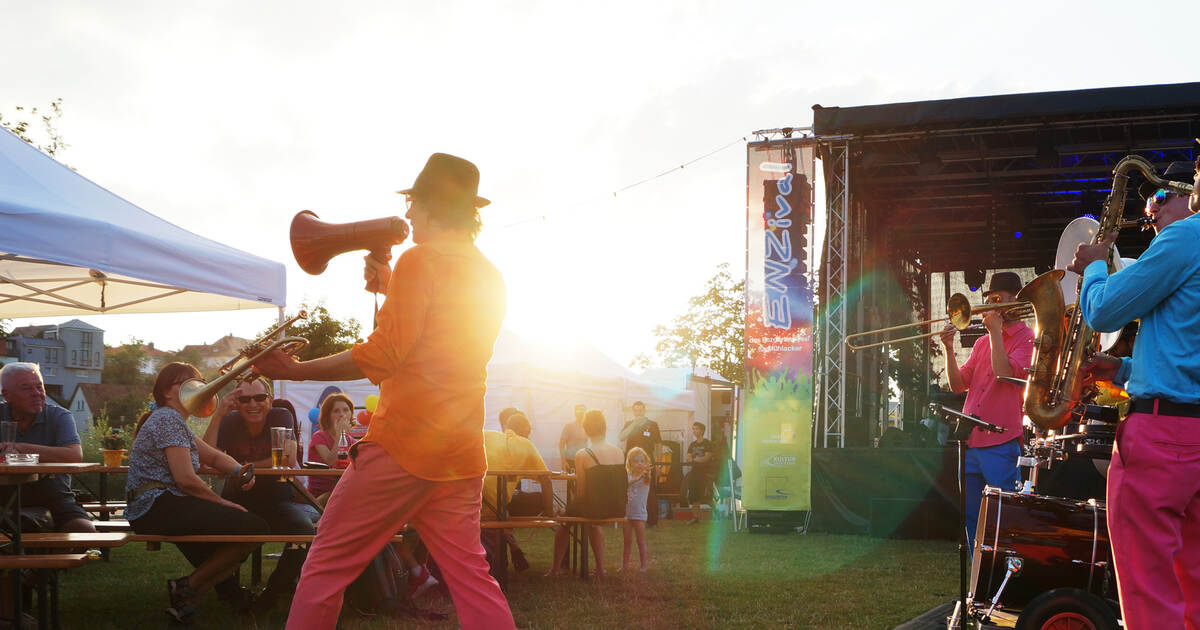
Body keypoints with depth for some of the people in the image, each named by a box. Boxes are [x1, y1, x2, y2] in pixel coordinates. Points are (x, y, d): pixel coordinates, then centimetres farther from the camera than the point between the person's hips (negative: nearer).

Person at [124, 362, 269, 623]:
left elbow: (214, 456, 19)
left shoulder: (173, 420, 23)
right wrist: (221, 502, -8)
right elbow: (186, 479, -19)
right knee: (255, 528, -19)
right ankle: (189, 587, -8)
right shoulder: (169, 419, -11)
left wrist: (239, 471, -2)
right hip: (159, 507, -11)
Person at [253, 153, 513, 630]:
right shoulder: (490, 277, 16)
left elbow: (386, 354, -14)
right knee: (471, 578, 8)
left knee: (327, 565, 3)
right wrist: (391, 288, 21)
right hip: (462, 452, 7)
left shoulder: (420, 259, -8)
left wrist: (296, 370, -9)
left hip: (403, 442, -7)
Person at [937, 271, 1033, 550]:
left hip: (1002, 445, -7)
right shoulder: (982, 342, 19)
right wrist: (949, 349, 0)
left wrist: (995, 331, -11)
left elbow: (1004, 373, -17)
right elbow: (958, 385, 13)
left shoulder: (1027, 339, -1)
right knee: (973, 521, 11)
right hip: (970, 443, 7)